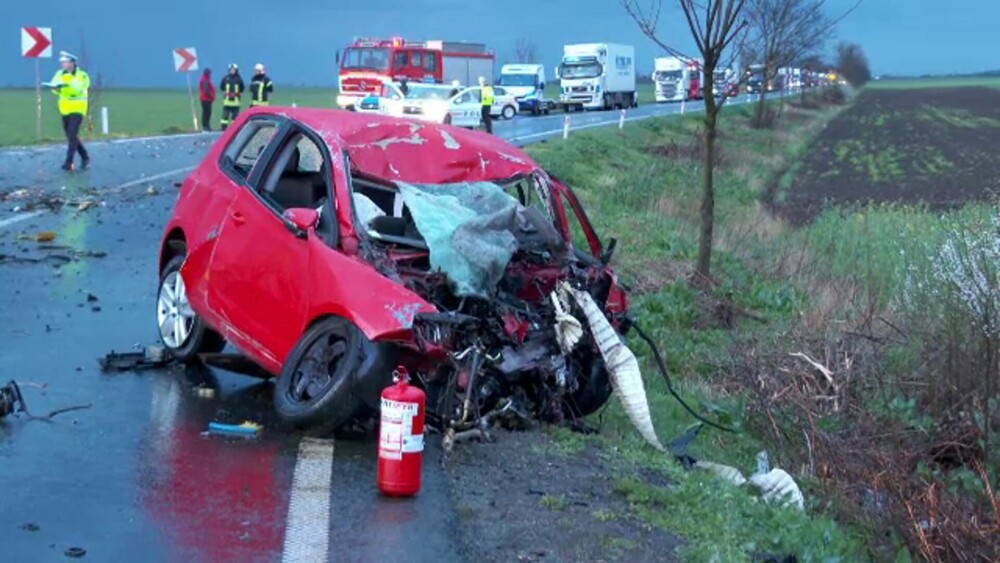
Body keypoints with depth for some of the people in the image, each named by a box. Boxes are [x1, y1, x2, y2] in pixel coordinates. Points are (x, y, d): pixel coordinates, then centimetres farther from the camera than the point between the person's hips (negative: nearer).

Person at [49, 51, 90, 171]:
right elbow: (55, 88, -6)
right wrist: (56, 87, -29)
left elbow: (78, 90, -25)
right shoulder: (60, 74, 5)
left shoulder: (82, 76, -10)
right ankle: (85, 157, 27)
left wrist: (67, 86, -40)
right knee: (70, 136, 11)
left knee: (72, 135, -16)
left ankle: (69, 162, -18)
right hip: (65, 109, 6)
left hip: (77, 108, -6)